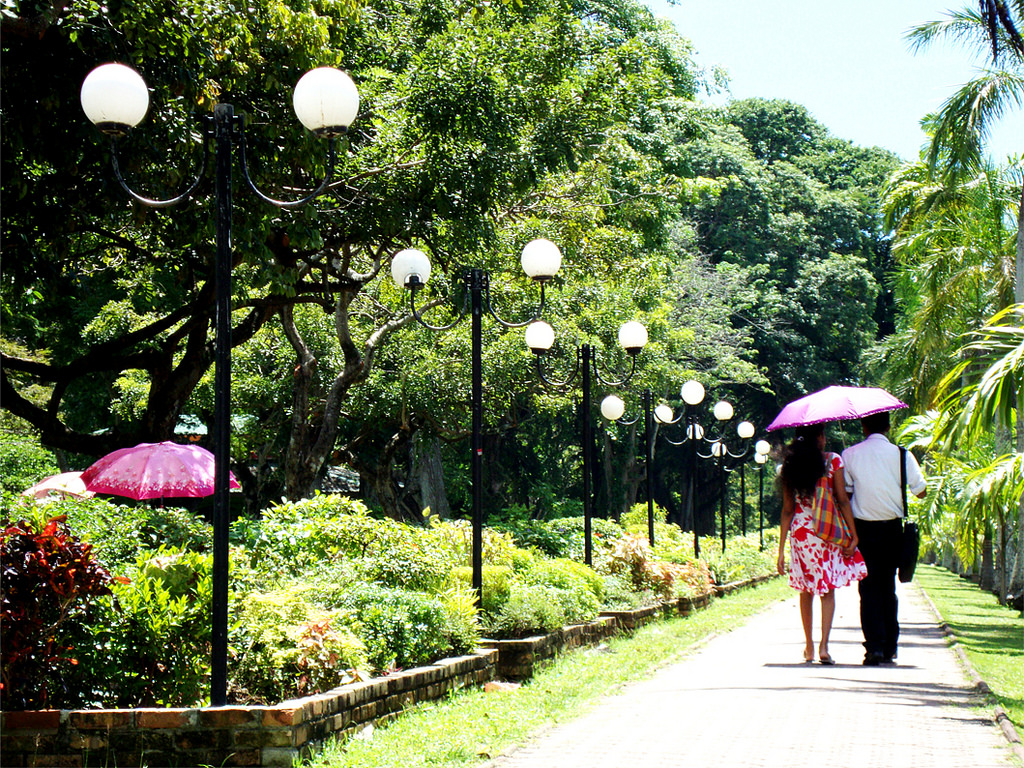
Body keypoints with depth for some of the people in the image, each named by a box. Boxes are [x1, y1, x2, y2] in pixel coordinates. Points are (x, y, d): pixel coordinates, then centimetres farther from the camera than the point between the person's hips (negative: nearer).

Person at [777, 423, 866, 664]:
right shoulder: (833, 461, -4)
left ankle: (809, 646, 21)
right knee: (828, 589, 4)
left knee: (806, 590, 15)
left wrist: (781, 550, 7)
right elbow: (842, 501, -7)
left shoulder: (789, 467, 3)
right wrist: (854, 535, -3)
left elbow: (787, 510, 4)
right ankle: (824, 645, -10)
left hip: (800, 531, 2)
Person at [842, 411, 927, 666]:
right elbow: (921, 491, 0)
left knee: (869, 588, 1)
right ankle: (890, 648, 14)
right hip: (892, 529, 1)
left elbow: (843, 492, 0)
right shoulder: (901, 455, -4)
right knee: (888, 586, 12)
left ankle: (874, 645, -10)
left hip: (863, 528, -1)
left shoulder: (850, 455, -2)